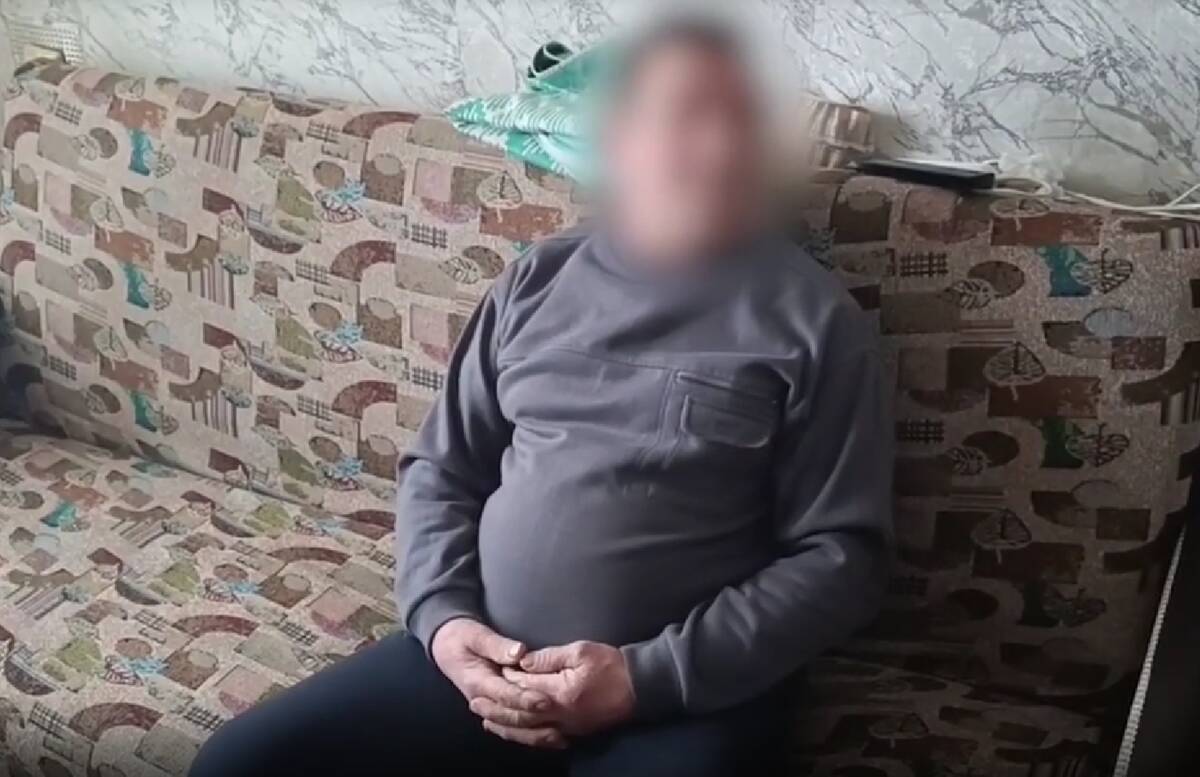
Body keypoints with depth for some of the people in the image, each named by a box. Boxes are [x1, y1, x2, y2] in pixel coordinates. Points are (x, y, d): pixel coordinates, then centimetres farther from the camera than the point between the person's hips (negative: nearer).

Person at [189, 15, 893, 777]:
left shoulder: (814, 318, -2)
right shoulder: (538, 280, 10)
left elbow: (843, 555, -5)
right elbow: (439, 468, 15)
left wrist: (648, 674, -14)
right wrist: (442, 616, -4)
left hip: (690, 693, -3)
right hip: (482, 654, 4)